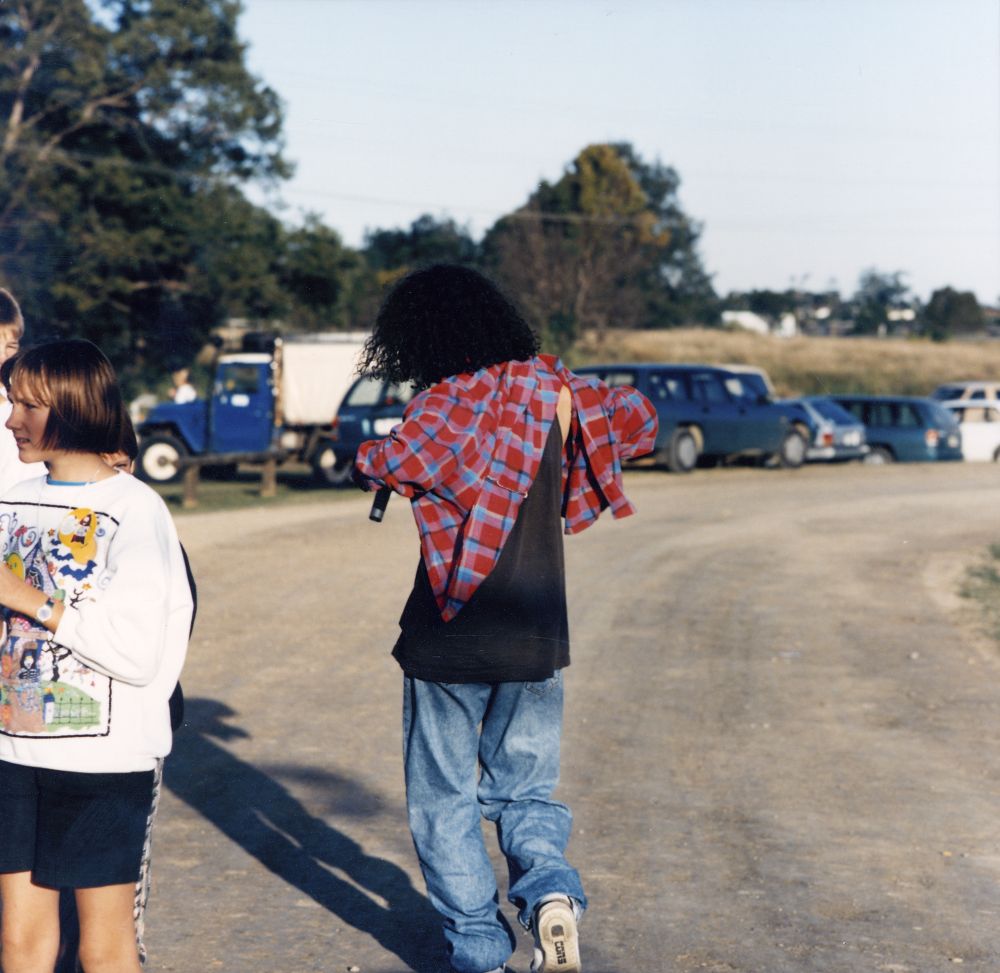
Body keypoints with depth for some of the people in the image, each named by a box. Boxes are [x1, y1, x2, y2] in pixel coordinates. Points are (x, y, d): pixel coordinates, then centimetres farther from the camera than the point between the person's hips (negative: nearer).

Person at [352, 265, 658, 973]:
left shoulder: (452, 401, -14)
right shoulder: (553, 391, 2)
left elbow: (384, 464, -29)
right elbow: (636, 417, 16)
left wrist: (368, 463, -5)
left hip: (450, 638, -4)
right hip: (536, 640, 4)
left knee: (444, 799, 11)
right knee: (525, 793, 16)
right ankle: (552, 890, -11)